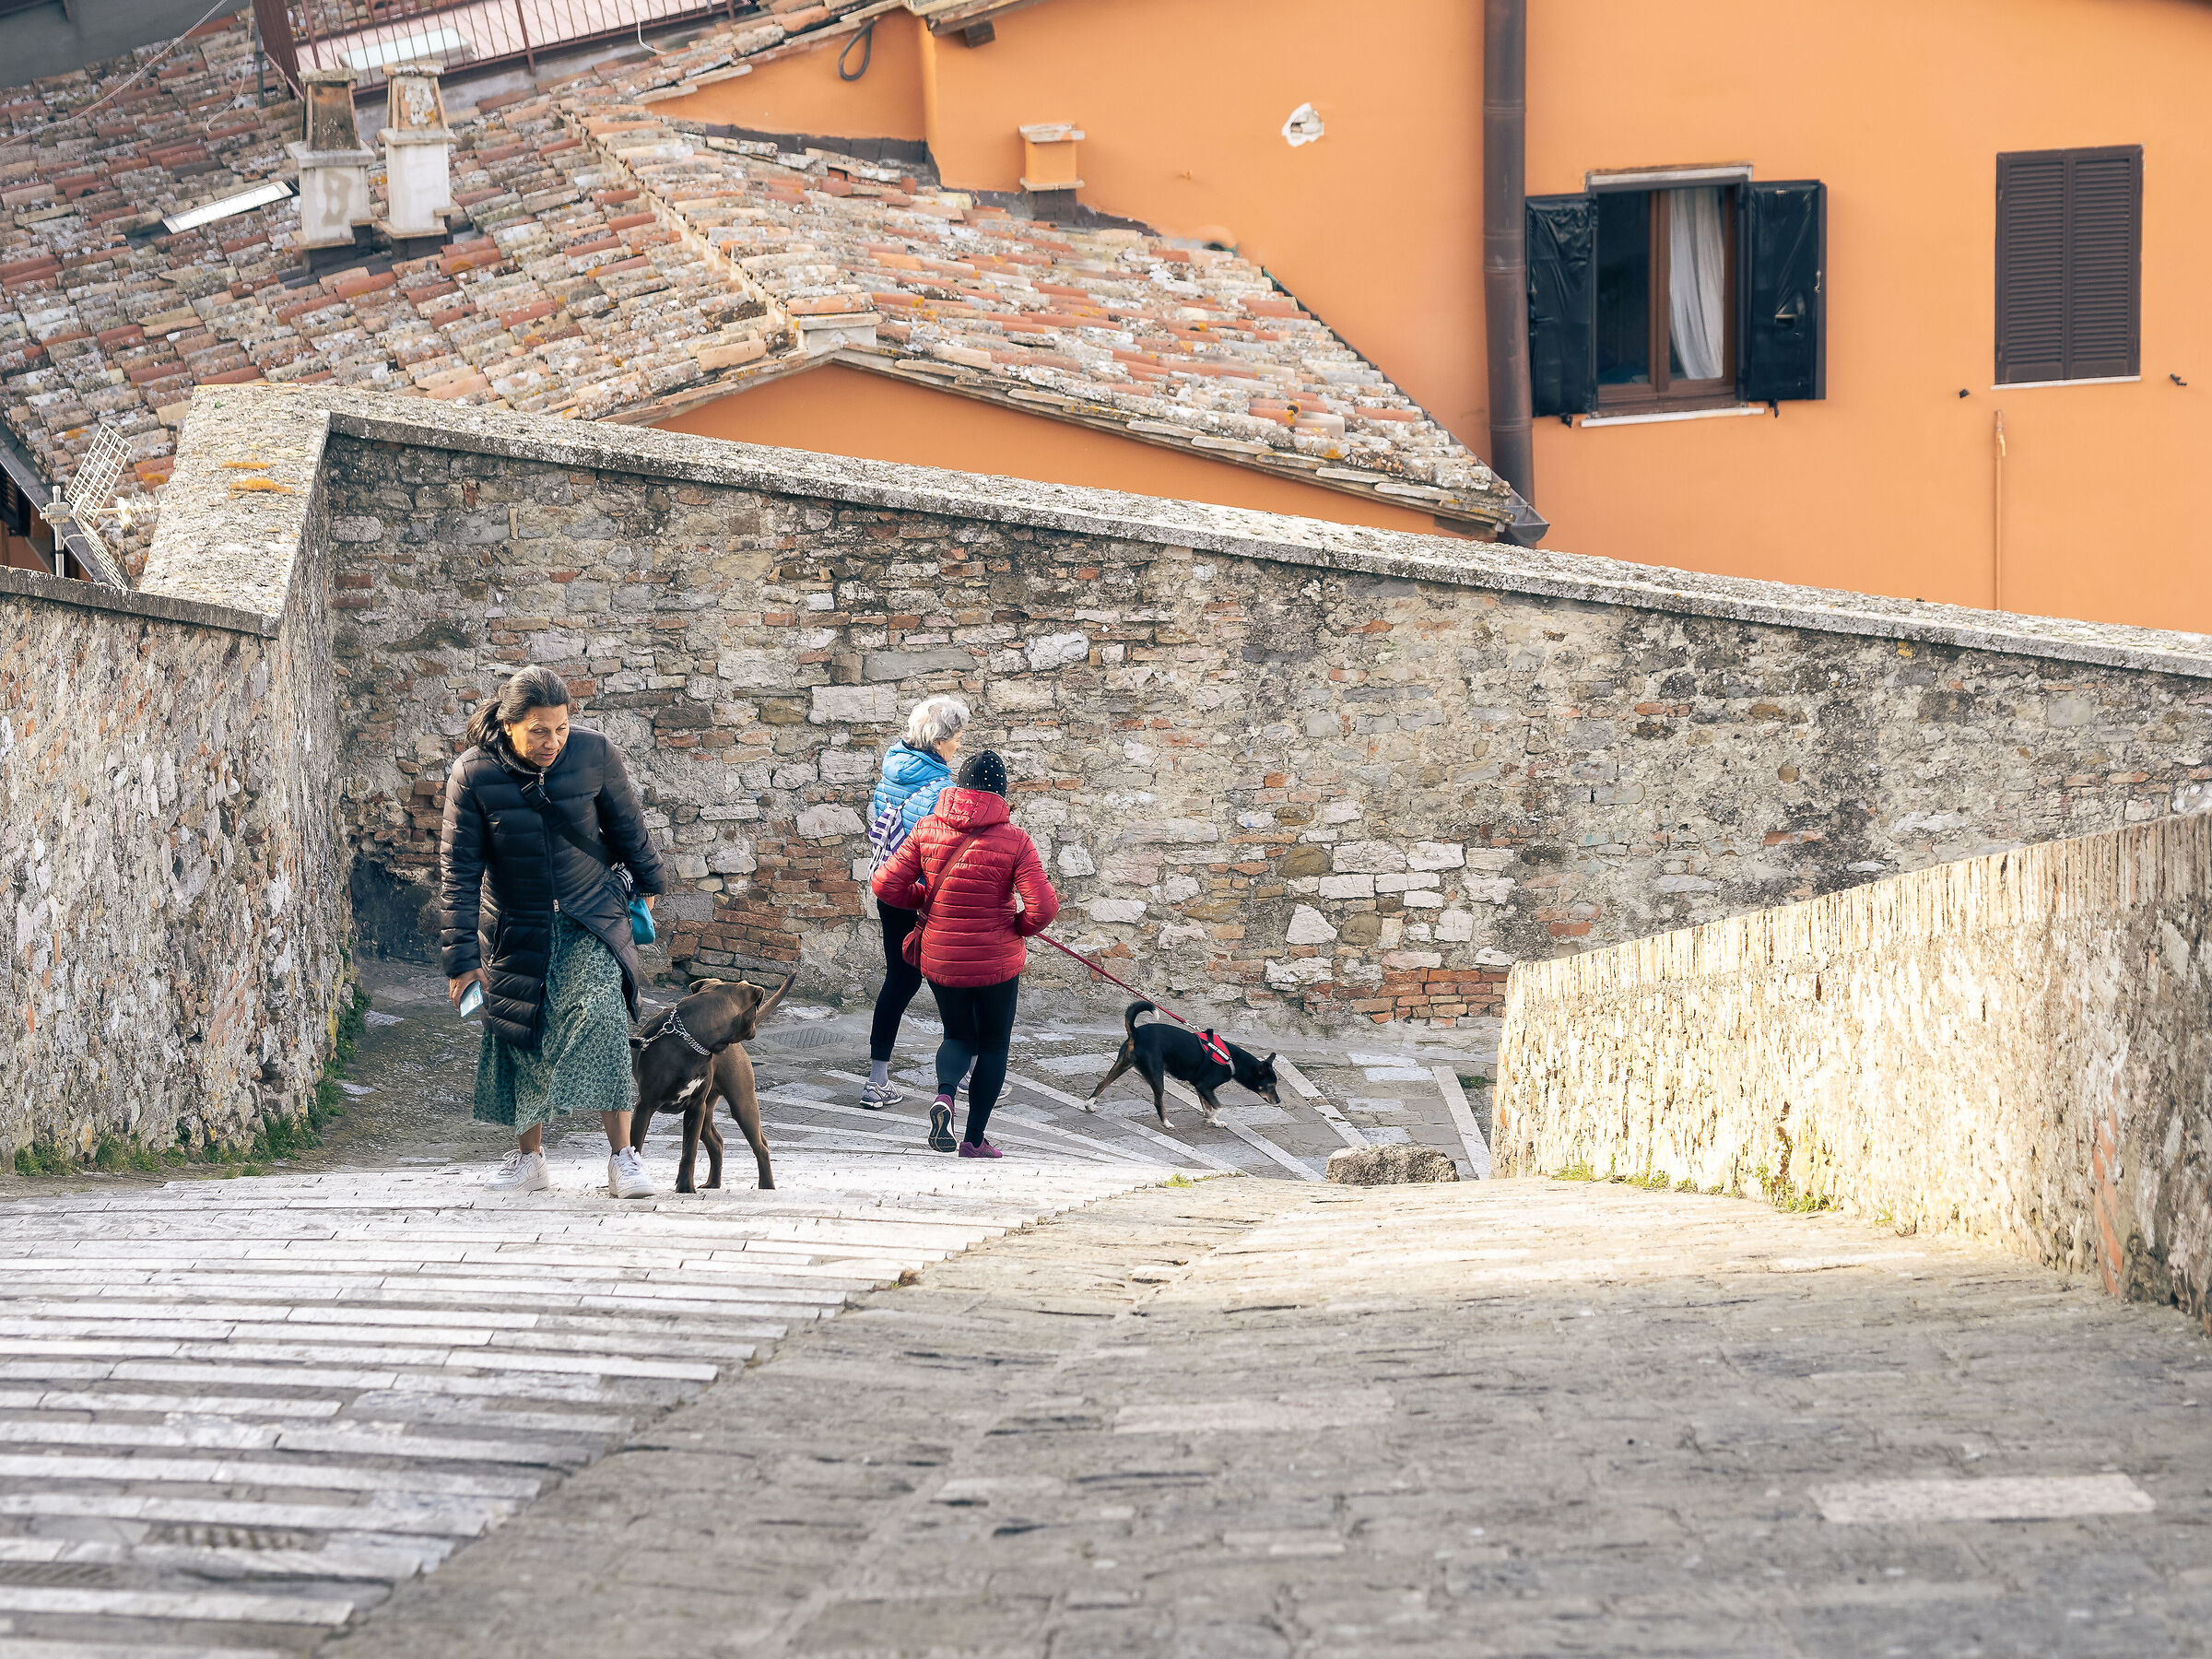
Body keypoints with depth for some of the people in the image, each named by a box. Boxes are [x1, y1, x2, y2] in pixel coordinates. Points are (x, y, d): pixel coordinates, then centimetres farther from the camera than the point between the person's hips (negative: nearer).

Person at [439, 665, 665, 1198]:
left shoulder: (595, 754, -15)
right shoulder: (472, 775, -18)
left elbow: (625, 824, 4)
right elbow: (460, 869, -13)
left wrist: (647, 884, 17)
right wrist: (461, 954, -15)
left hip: (590, 920, -1)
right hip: (515, 929, 1)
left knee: (600, 1020, -16)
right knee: (519, 1036, 5)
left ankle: (622, 1158, -15)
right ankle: (528, 1158, 22)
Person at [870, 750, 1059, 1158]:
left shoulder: (927, 830, -6)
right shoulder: (1015, 840, -14)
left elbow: (886, 885, -6)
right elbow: (1043, 907, -19)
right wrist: (1021, 925, 3)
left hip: (940, 959, 3)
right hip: (996, 962, -2)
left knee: (959, 1036, 21)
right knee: (993, 1044, 16)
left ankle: (944, 1093, -9)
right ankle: (975, 1138, 16)